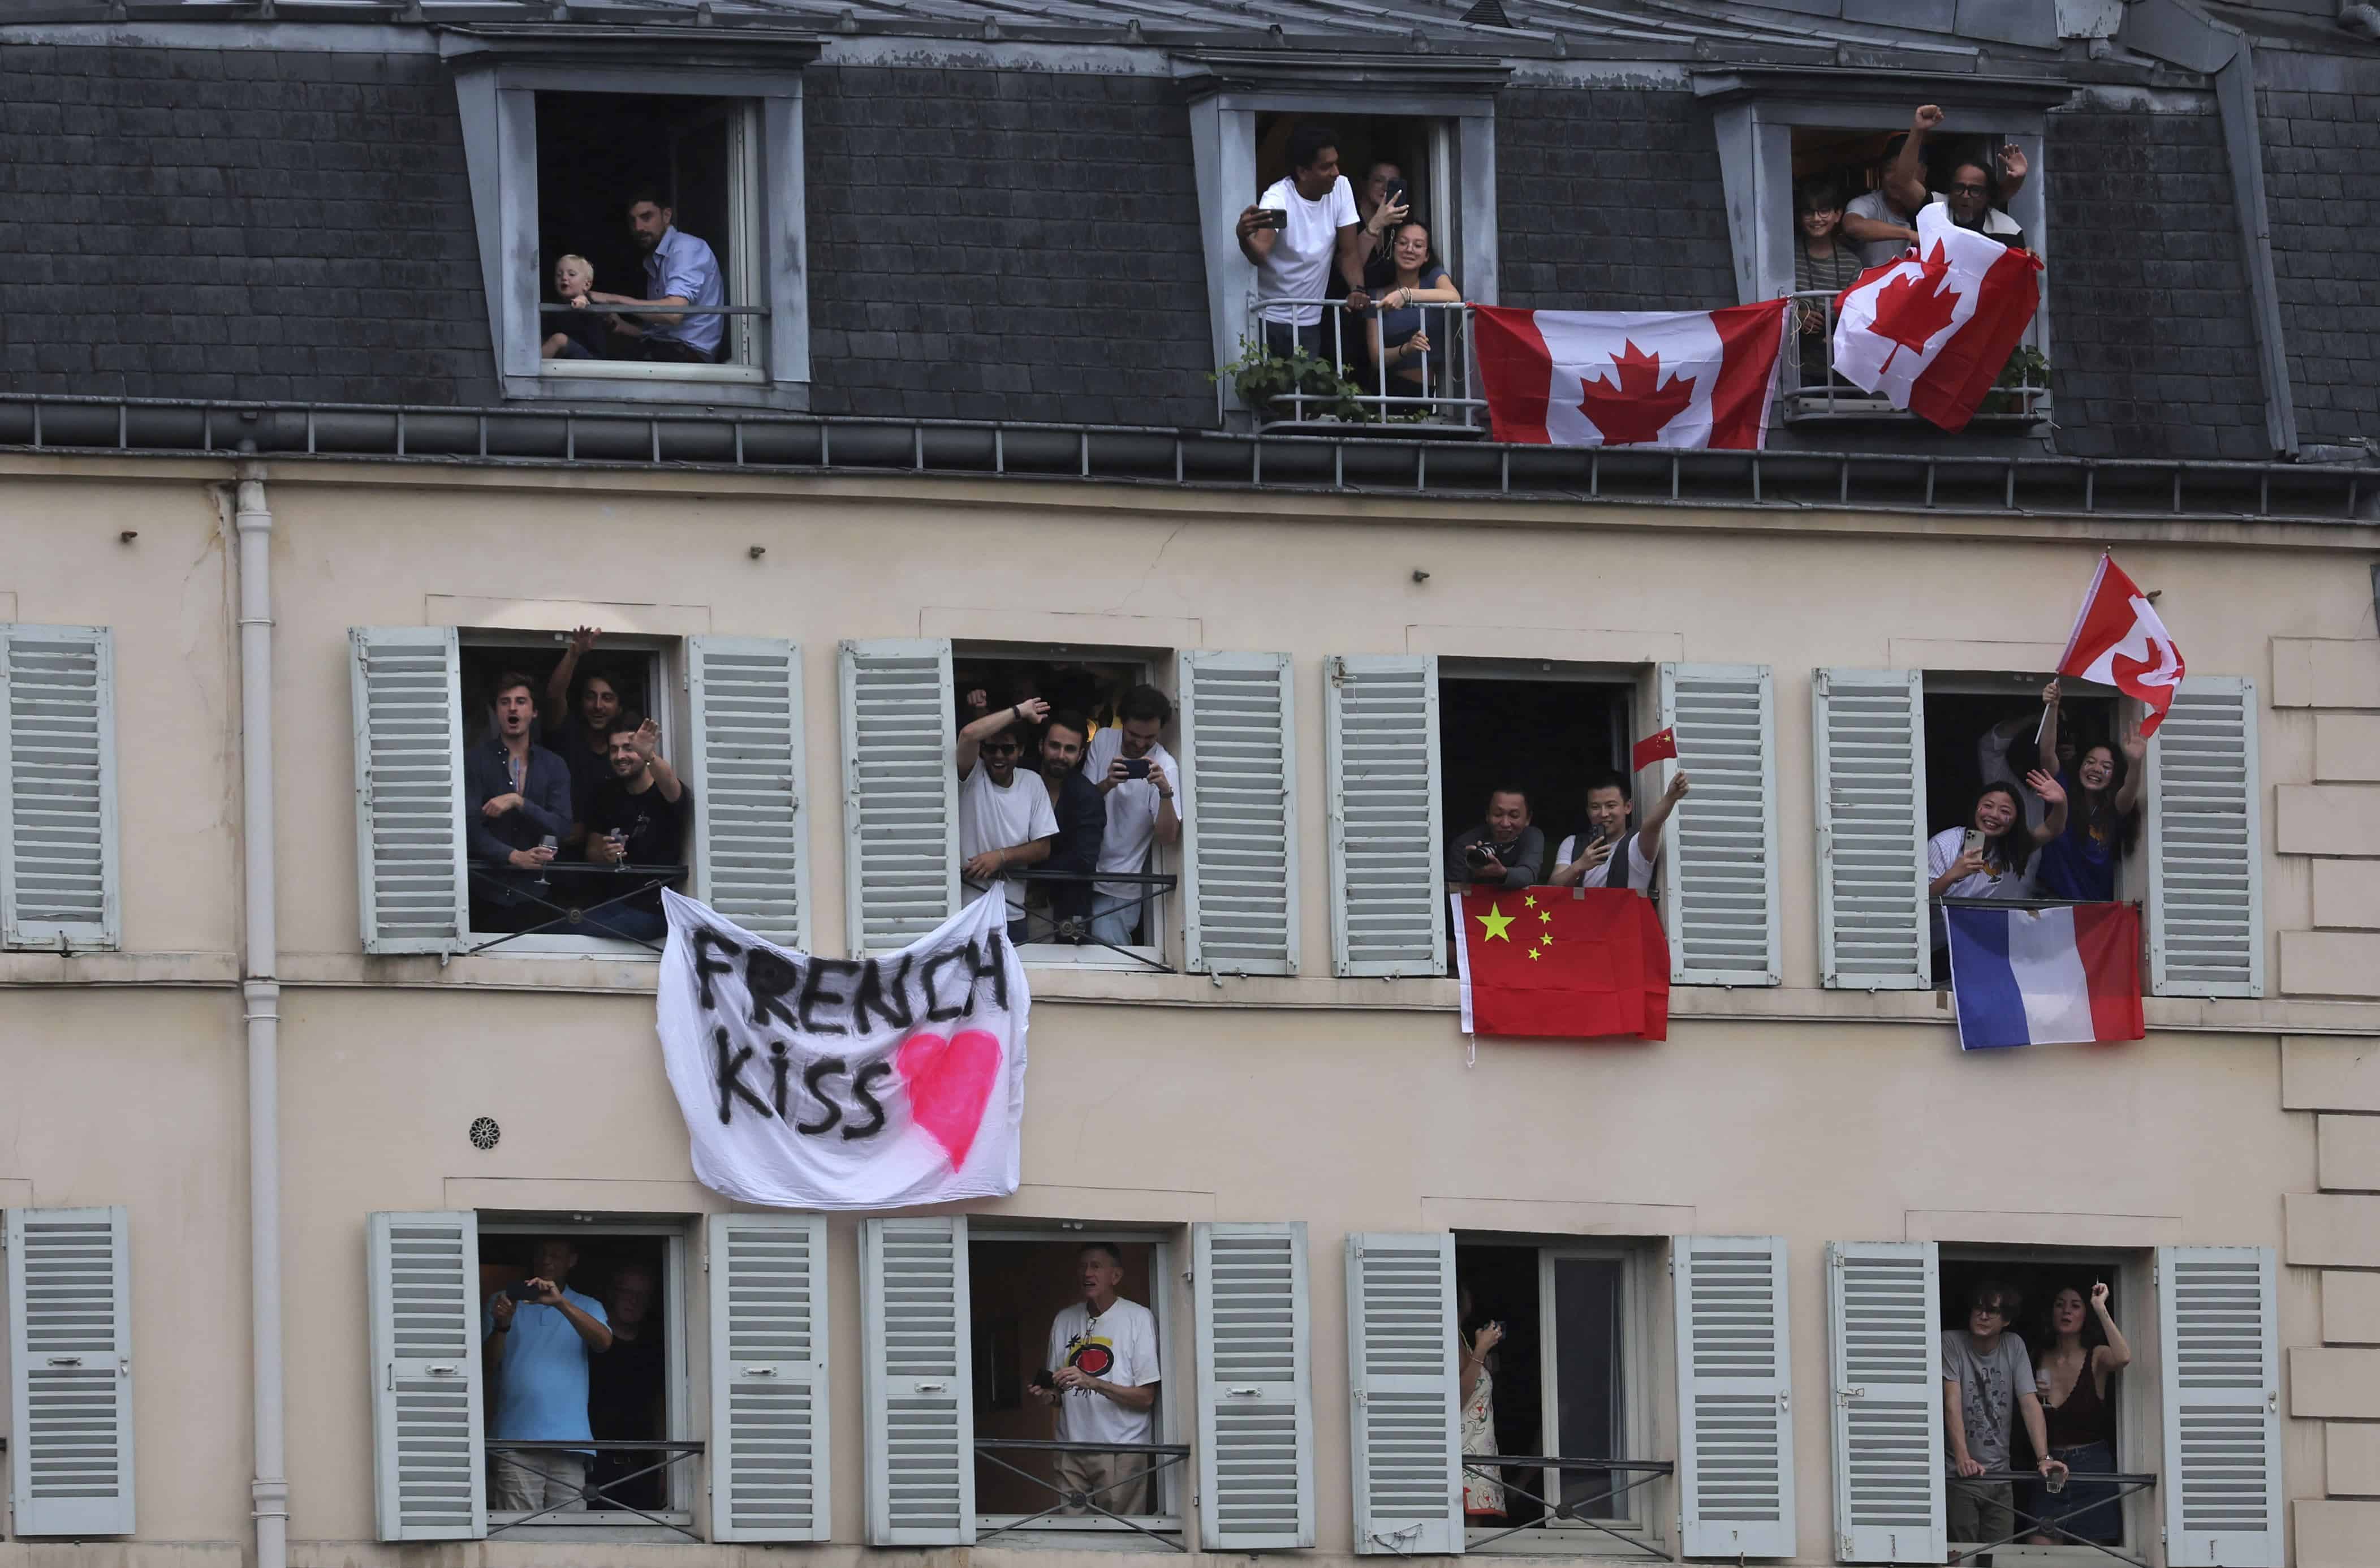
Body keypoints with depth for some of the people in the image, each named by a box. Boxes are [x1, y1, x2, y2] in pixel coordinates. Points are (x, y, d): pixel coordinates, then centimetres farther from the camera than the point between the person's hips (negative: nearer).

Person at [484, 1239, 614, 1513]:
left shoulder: (587, 1307, 18)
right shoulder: (503, 1302, 16)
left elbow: (603, 1342, -5)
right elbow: (489, 1368, 6)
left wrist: (560, 1303, -17)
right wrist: (501, 1326, -13)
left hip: (569, 1440, 1)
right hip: (517, 1439, -1)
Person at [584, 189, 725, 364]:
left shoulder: (686, 248, -7)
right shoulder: (654, 262, 22)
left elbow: (673, 312, -21)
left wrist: (614, 300, -15)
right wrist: (621, 326, 4)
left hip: (687, 354, -9)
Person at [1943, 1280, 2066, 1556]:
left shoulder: (2014, 1347, 4)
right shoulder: (1951, 1343, -6)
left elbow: (2030, 1404, -2)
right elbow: (1952, 1401, -16)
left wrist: (2044, 1458, -15)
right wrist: (1962, 1458, -28)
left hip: (1999, 1475, 3)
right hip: (1959, 1475, -3)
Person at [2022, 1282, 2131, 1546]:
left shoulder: (2096, 1357, -1)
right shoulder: (2040, 1360, 9)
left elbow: (2123, 1358, -27)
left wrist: (2100, 1309, -21)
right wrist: (2033, 1397, -2)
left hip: (2091, 1466, -2)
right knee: (2038, 1547, -11)